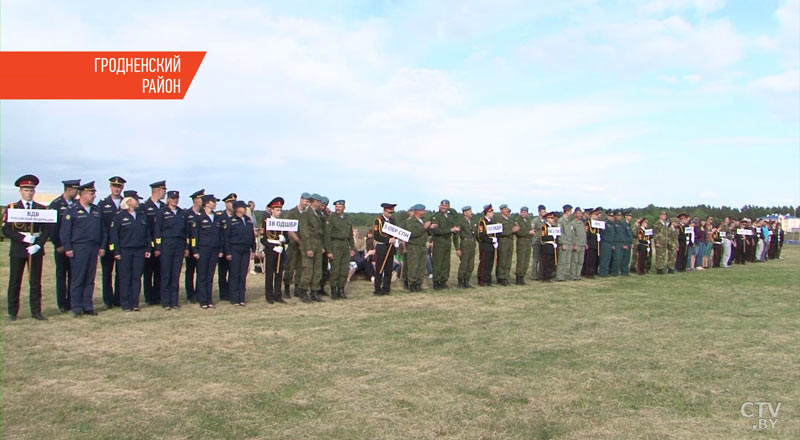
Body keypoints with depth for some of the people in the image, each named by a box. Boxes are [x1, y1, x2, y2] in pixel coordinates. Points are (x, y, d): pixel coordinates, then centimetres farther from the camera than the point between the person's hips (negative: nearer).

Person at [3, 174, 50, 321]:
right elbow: (6, 230, -3)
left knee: (36, 282, 5)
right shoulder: (12, 208, 4)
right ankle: (12, 313, 12)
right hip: (18, 249, -1)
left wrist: (38, 245, -10)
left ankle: (36, 311, 11)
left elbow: (46, 230, 3)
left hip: (36, 249, 1)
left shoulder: (41, 208, 8)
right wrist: (23, 238, -15)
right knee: (15, 282, 3)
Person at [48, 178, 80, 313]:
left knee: (73, 275, 5)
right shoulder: (55, 205, -5)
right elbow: (52, 226, -7)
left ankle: (72, 302, 11)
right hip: (61, 247, -4)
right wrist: (58, 245, -9)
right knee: (61, 275, 4)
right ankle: (62, 304, 8)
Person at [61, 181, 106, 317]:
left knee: (90, 279, 8)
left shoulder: (96, 210, 14)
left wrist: (102, 246, 10)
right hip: (78, 248, -5)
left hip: (94, 248, 5)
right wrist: (68, 248, -10)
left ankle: (88, 306, 15)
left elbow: (102, 230, 16)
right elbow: (65, 231, -5)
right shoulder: (72, 211, -2)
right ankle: (77, 308, 6)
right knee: (78, 279, 0)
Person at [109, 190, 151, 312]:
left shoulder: (142, 216, 14)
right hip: (125, 251, -4)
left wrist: (148, 249, 7)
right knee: (125, 278, 0)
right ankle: (126, 305, 6)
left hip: (139, 251, 4)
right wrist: (116, 252, -10)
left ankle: (135, 304, 10)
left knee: (137, 277, 4)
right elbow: (113, 235, -4)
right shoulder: (119, 216, -1)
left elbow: (147, 233, 15)